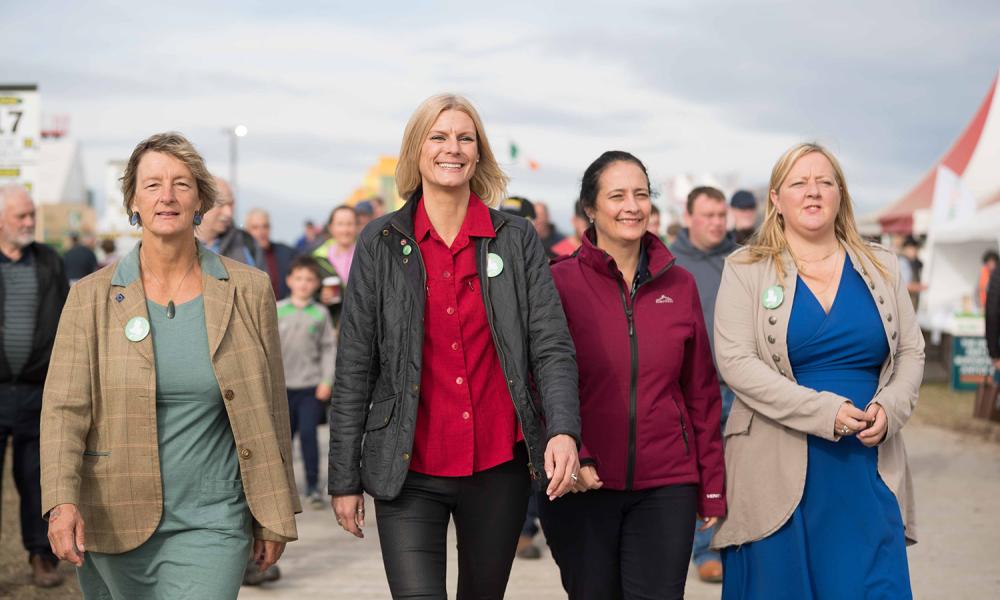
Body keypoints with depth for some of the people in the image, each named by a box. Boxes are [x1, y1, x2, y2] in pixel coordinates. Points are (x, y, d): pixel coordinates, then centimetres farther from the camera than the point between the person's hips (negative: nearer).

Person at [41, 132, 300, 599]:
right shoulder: (91, 297, 0)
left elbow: (270, 412, 6)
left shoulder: (248, 290, 2)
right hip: (114, 524, 1)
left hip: (210, 527, -1)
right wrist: (62, 501, -22)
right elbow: (63, 407, -6)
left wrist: (273, 518, 8)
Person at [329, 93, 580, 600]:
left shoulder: (517, 240, 4)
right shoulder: (381, 243, 2)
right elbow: (354, 369, 3)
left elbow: (552, 347, -2)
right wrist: (344, 478, 1)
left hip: (499, 465, 1)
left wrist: (563, 429, -20)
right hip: (409, 471, -1)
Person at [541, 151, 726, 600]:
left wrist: (712, 486, 9)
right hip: (583, 485, -2)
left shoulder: (679, 285, 7)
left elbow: (702, 393, 10)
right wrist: (569, 454, -17)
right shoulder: (560, 282, -2)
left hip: (666, 486, 2)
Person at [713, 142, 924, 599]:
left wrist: (889, 407, -9)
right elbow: (735, 362, -10)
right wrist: (823, 411, -19)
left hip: (869, 468, 3)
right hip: (777, 469, -2)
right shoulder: (746, 270, 0)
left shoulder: (881, 268, 11)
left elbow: (911, 352, 12)